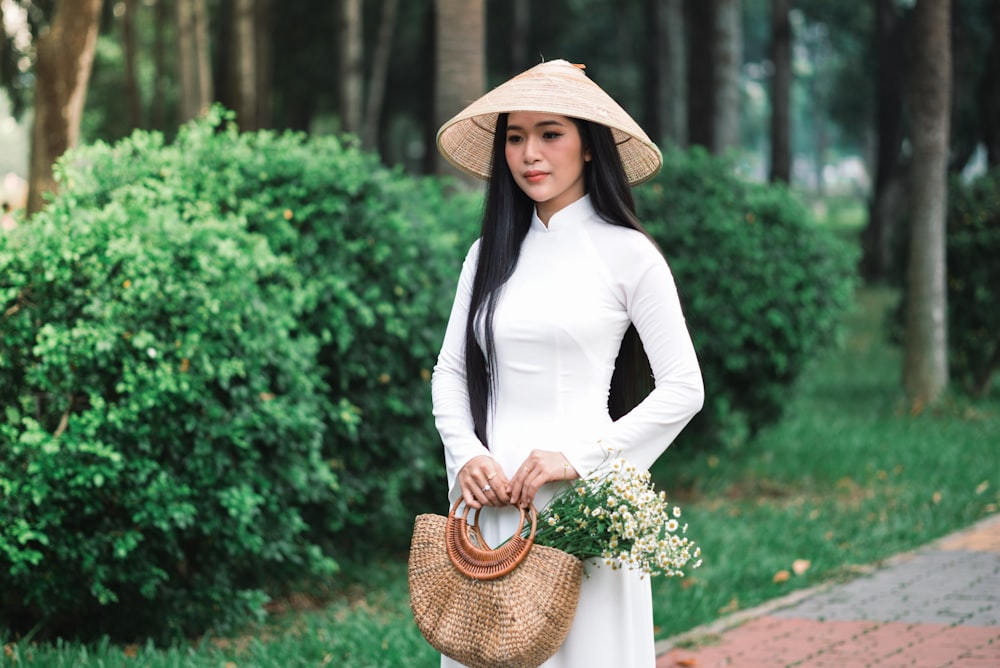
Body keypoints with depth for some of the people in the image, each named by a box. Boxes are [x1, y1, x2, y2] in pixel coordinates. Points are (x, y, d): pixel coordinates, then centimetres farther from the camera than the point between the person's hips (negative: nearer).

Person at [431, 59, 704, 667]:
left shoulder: (627, 253, -3)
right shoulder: (490, 254, 12)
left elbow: (683, 389, -5)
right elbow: (450, 373, 14)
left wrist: (578, 457, -12)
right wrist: (466, 456, -4)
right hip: (490, 501, 4)